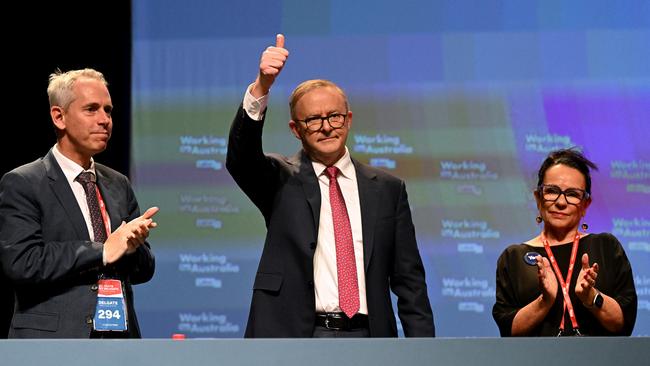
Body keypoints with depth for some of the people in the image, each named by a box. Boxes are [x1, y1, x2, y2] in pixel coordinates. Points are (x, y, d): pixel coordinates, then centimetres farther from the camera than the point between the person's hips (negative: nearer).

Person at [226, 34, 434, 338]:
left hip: (366, 335, 2)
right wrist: (261, 87, -29)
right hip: (294, 336, -2)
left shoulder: (387, 190, 12)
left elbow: (408, 278, 12)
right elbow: (241, 156, -14)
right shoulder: (281, 181, 7)